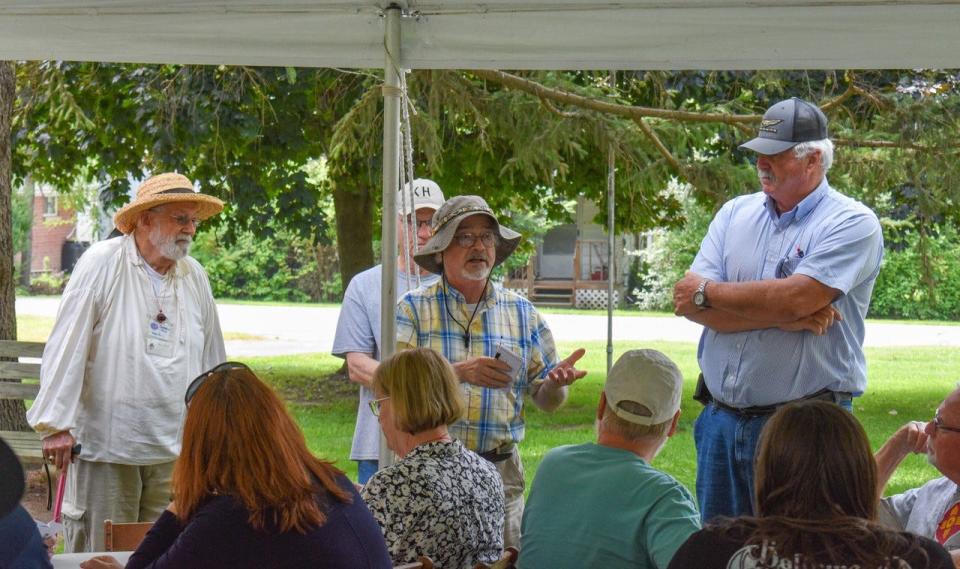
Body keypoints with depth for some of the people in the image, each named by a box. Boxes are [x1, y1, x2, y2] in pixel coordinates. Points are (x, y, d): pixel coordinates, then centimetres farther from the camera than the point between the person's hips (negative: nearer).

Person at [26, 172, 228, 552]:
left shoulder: (195, 276, 9)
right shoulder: (101, 265, -7)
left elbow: (211, 359, 19)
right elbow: (66, 349, -10)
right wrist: (56, 425, -13)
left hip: (175, 450, 5)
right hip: (106, 447, -5)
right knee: (100, 556, 1)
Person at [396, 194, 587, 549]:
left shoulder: (522, 313, 10)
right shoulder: (414, 308, 2)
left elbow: (545, 401, 10)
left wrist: (556, 383, -13)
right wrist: (460, 372, -24)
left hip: (500, 470, 2)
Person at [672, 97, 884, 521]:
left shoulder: (852, 224, -6)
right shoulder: (735, 213, 10)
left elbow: (795, 298, -21)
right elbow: (688, 303, -2)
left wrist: (708, 292, -6)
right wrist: (785, 317, -14)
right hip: (721, 420, 5)